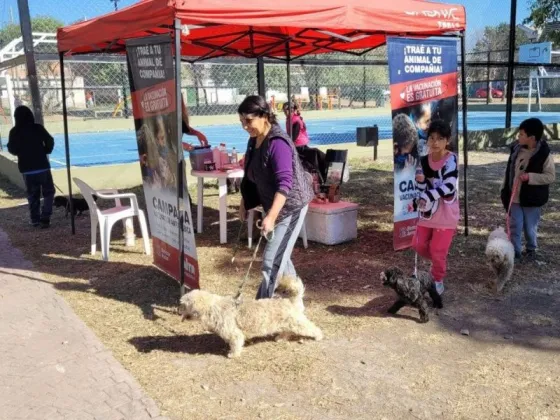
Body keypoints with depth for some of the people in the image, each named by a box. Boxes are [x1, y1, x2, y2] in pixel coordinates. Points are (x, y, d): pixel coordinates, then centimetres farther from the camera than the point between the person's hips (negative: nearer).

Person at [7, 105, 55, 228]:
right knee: (48, 192, 8)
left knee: (32, 195, 16)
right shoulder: (38, 128, -8)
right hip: (42, 166, -2)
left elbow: (12, 149, 4)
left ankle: (35, 219, 19)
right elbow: (50, 141, -4)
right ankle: (44, 218, -3)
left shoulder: (14, 132, -2)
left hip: (26, 168, 2)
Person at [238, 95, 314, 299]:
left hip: (290, 206, -10)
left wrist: (271, 216, -40)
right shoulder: (254, 141, 4)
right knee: (280, 256, 20)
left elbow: (285, 183, -32)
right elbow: (250, 176, 16)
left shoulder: (277, 143, -24)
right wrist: (244, 203, 18)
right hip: (272, 205, 10)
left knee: (272, 261, -9)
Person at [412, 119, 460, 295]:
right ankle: (439, 261, 39)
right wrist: (420, 181, -19)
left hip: (446, 213, -5)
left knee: (438, 250, -1)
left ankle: (438, 280, 23)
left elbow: (449, 186, -26)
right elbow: (422, 190, 3)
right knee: (419, 244, 10)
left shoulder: (451, 160, -15)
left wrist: (427, 197, -29)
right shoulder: (424, 161, 0)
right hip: (428, 210, 5)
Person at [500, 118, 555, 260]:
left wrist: (530, 176, -26)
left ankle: (531, 249, 34)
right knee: (514, 226, 7)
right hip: (514, 197, 4)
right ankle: (514, 251, 19)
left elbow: (551, 176, -13)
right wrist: (504, 189, 8)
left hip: (532, 199, -4)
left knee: (530, 228, 11)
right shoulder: (516, 148, -1)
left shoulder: (544, 154, -16)